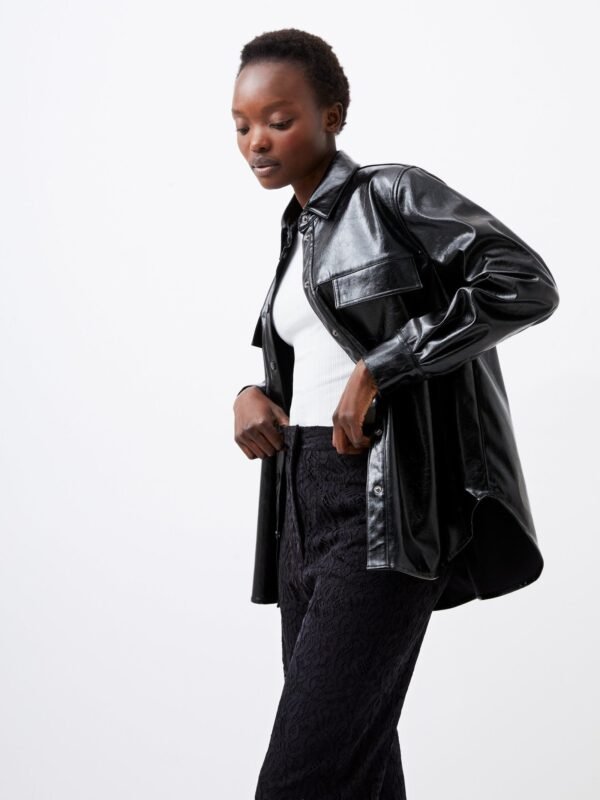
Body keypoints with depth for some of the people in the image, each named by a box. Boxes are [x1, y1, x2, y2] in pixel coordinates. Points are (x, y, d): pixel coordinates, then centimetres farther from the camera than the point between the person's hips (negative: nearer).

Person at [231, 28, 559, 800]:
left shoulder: (394, 195, -5)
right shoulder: (299, 233, 18)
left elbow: (527, 285, -18)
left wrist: (378, 368, -20)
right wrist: (253, 396, 4)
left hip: (386, 501, -8)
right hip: (307, 500, 8)